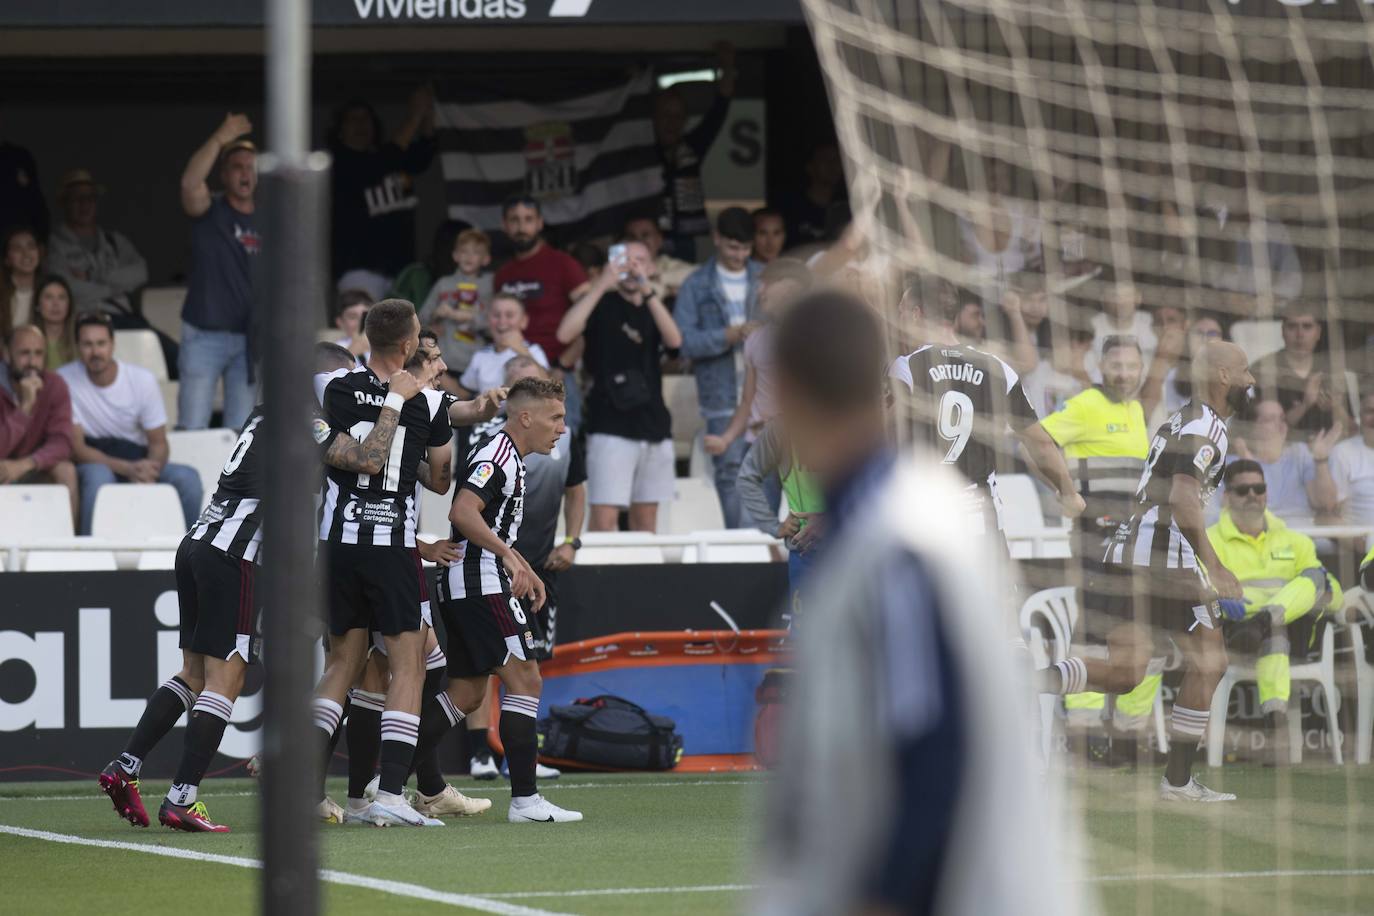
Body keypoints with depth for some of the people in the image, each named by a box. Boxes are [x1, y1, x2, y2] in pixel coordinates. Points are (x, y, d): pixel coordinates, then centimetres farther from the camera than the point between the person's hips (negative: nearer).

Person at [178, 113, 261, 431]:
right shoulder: (209, 211, -3)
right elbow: (190, 182, -25)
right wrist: (220, 139, -30)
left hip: (251, 336, 4)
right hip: (205, 334, -4)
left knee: (242, 430, 6)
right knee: (192, 427, -7)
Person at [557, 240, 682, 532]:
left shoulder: (654, 309, 15)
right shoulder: (602, 305, 4)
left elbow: (674, 340, -6)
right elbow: (565, 333, -15)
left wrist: (648, 291, -16)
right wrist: (601, 286, -16)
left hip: (653, 425, 5)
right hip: (610, 427, -5)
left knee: (646, 519, 9)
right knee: (604, 519, -13)